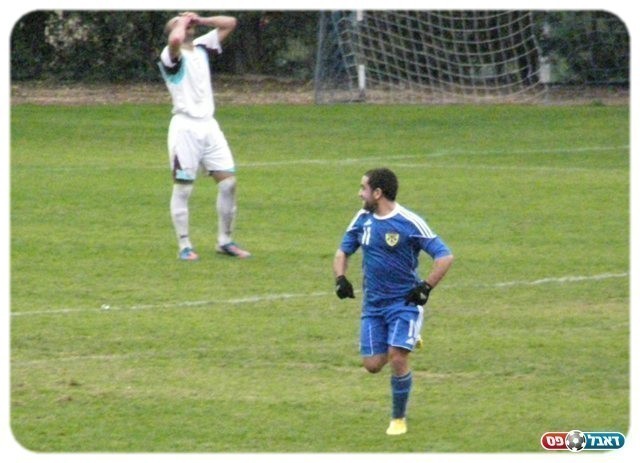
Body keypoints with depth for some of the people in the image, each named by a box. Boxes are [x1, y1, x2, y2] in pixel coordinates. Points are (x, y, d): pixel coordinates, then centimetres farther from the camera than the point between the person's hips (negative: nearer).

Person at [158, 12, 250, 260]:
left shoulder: (202, 46, 15)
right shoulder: (171, 55, -7)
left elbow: (230, 23, 19)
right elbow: (175, 40, -31)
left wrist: (199, 20, 8)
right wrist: (183, 22, -11)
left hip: (209, 125, 7)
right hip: (185, 126, -7)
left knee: (228, 181, 1)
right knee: (183, 187, -3)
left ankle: (225, 241, 11)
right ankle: (184, 246, 1)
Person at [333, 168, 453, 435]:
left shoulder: (409, 223, -15)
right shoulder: (363, 219, 3)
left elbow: (445, 257, -14)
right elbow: (343, 252, 16)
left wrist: (426, 288, -19)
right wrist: (340, 278, -3)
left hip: (404, 301, -5)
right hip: (373, 304, 5)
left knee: (397, 360, -16)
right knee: (372, 365, 1)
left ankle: (399, 419, 3)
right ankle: (407, 340, 33)